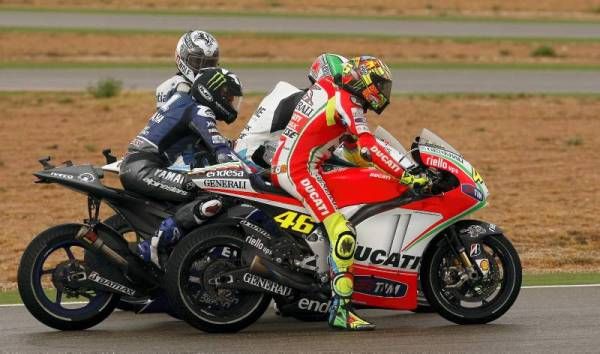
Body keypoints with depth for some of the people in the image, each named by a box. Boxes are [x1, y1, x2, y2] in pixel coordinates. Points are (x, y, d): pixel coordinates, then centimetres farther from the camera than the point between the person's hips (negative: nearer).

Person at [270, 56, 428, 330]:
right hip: (301, 171, -10)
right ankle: (340, 309, -24)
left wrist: (382, 168, 33)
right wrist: (404, 176, -25)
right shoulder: (346, 101, -10)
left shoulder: (326, 86, 18)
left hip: (281, 167, 10)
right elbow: (368, 146, -22)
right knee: (343, 233, -19)